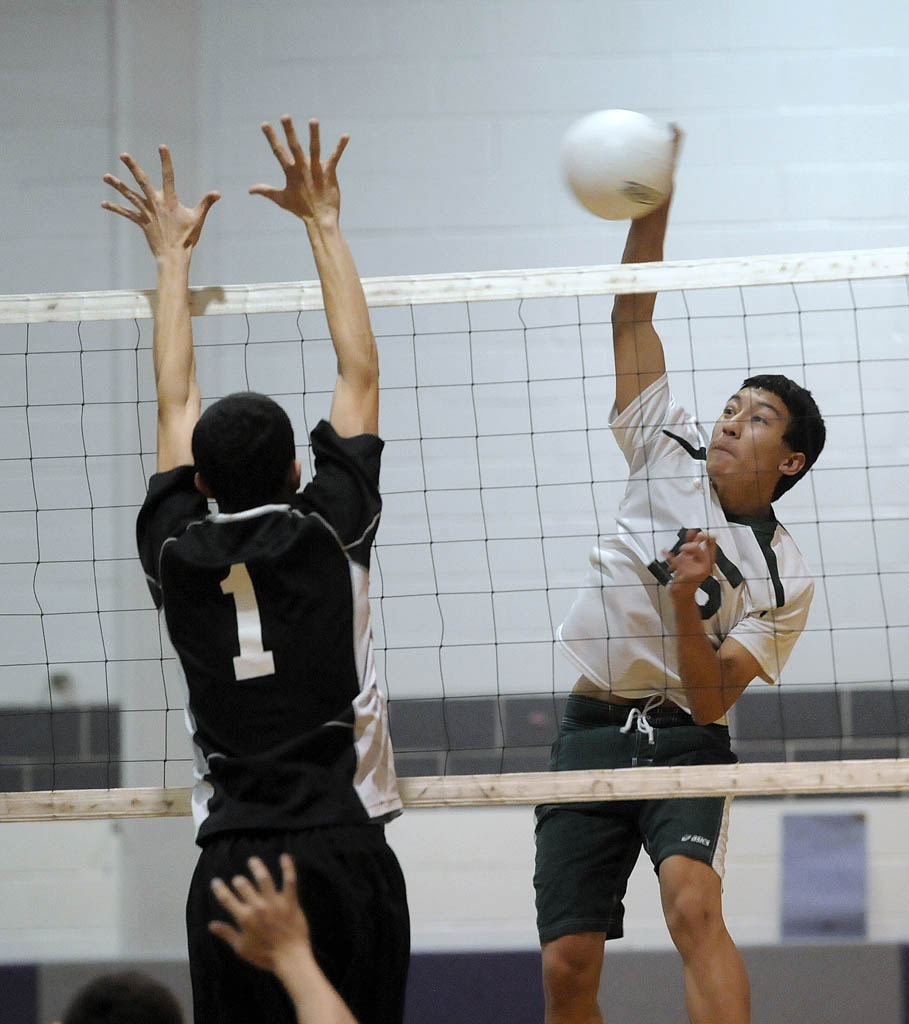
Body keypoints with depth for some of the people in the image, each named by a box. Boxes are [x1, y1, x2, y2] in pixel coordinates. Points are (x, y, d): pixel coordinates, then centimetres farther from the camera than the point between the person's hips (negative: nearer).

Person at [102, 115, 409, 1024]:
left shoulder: (177, 556, 5)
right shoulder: (328, 533, 1)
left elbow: (175, 403, 20)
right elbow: (360, 372, 11)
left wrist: (173, 256, 31)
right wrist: (322, 222, 19)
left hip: (232, 869, 2)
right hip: (346, 848, -2)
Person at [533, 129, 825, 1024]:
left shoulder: (783, 579, 0)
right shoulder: (672, 454, 8)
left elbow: (712, 696, -9)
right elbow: (632, 320, 5)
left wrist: (685, 604, -25)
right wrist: (652, 202, -5)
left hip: (685, 741, -3)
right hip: (591, 734, 3)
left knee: (694, 906, -29)